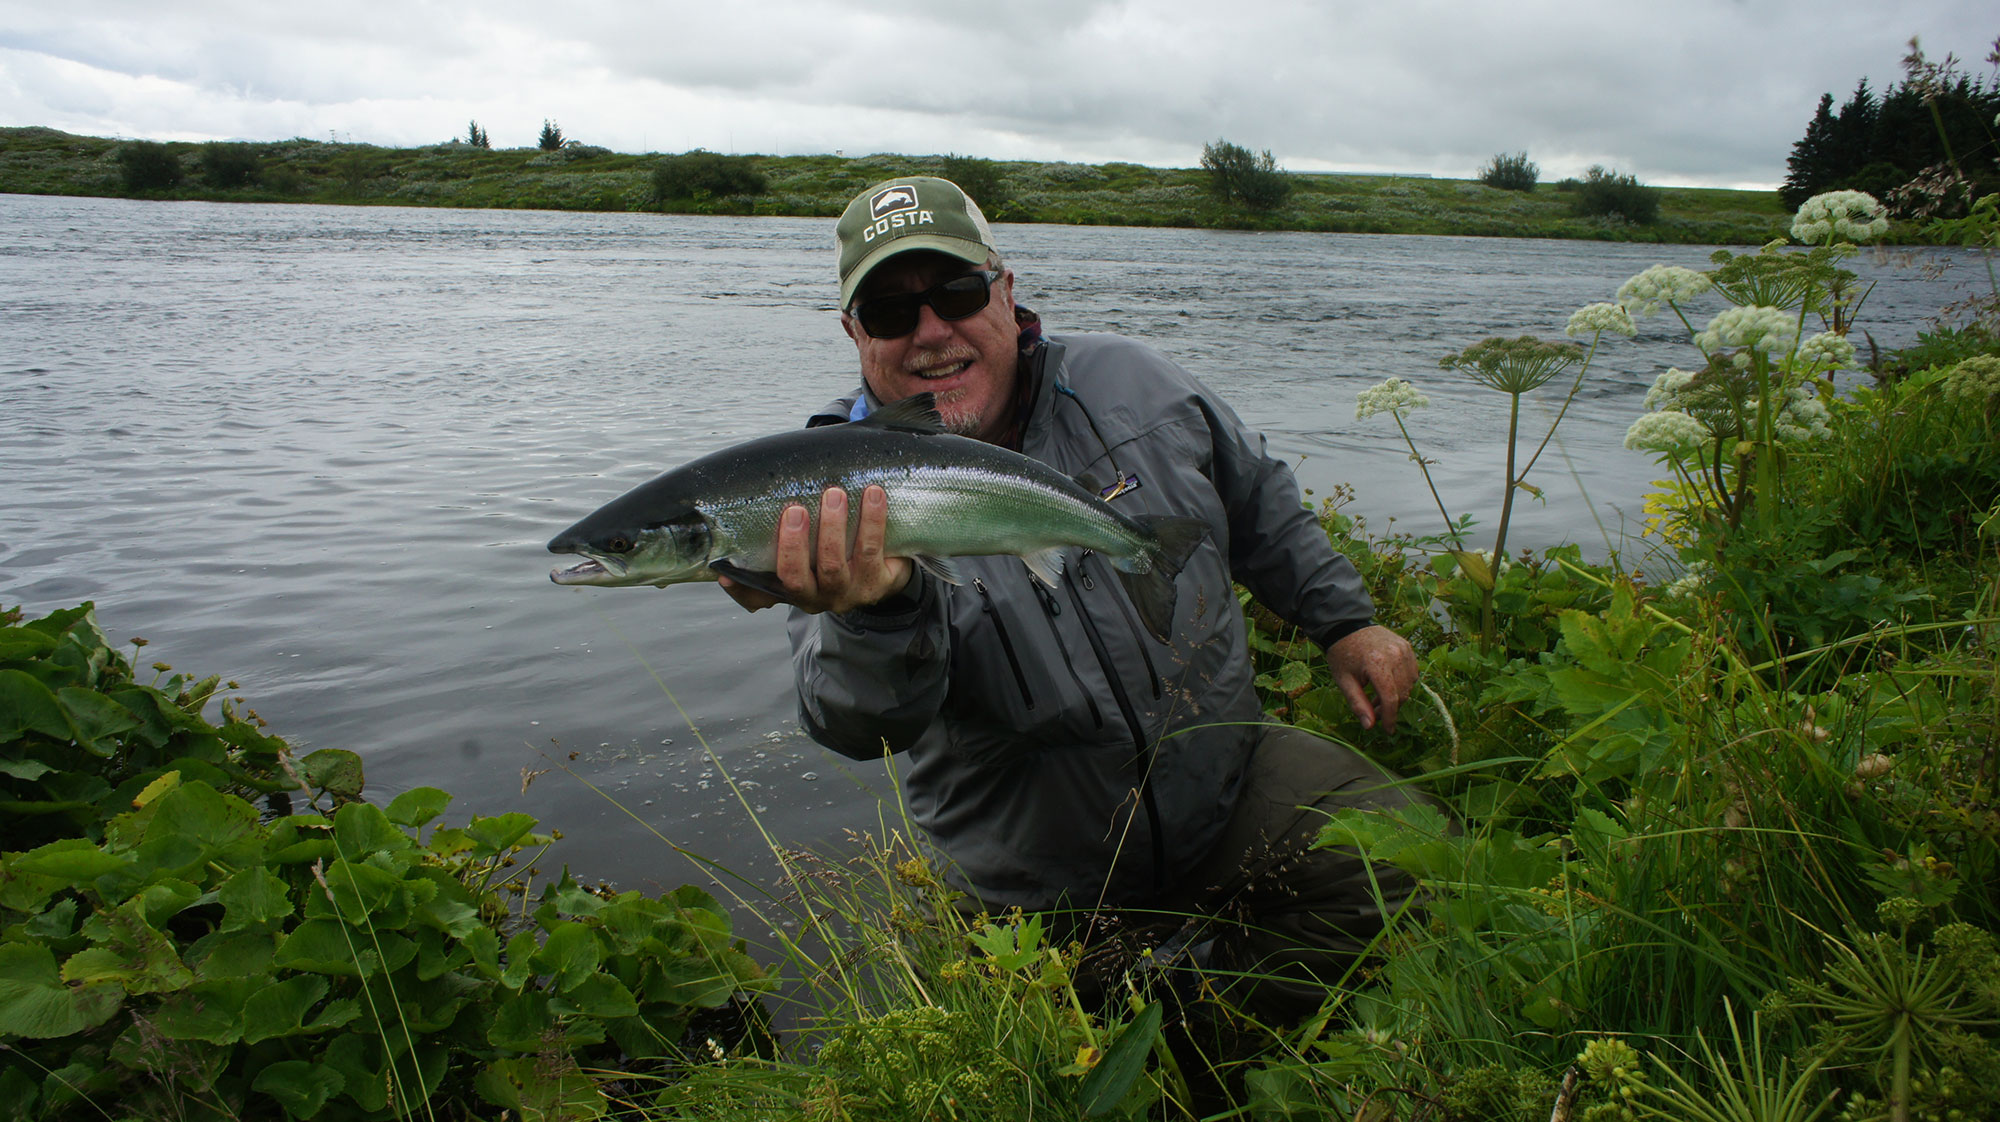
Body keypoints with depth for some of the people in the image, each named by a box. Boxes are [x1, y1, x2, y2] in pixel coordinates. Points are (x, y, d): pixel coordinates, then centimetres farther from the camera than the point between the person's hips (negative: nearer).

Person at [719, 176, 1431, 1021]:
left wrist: (1344, 621, 10)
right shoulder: (839, 482, -15)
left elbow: (1260, 504, 14)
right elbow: (867, 723, -30)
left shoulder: (1127, 382, -4)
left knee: (1403, 858, -15)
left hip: (1230, 781, 3)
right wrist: (879, 609, -52)